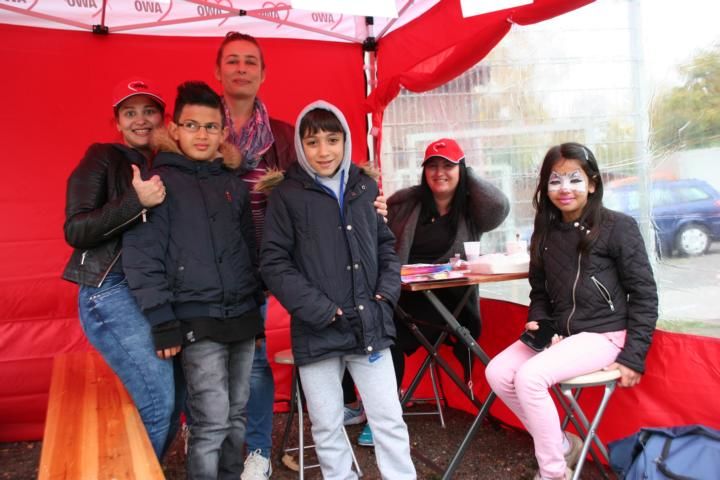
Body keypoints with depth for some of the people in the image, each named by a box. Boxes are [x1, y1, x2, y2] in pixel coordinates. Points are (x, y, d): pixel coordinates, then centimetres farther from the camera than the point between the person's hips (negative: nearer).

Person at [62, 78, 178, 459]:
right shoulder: (103, 158, 0)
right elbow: (75, 231, -11)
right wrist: (137, 201, -21)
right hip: (112, 292, -6)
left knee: (173, 400, 5)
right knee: (158, 400, -14)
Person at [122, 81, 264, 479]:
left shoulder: (234, 185, 13)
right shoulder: (159, 183, -4)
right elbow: (141, 258, -10)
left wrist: (257, 306, 14)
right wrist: (163, 322, -14)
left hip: (243, 316, 6)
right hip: (198, 322, -5)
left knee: (237, 418, 13)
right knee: (211, 423, -6)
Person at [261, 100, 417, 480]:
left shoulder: (365, 187, 7)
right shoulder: (286, 195, -3)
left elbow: (386, 245, 15)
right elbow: (274, 263, -6)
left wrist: (386, 293, 0)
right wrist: (319, 310, -13)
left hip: (369, 325, 2)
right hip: (317, 331, -2)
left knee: (389, 419, 8)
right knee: (327, 427, 11)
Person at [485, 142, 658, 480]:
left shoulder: (618, 227, -9)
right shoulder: (545, 233, 7)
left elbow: (644, 294, -8)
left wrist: (633, 356, -13)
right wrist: (538, 321, -4)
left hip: (604, 334, -7)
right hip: (559, 333, 7)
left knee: (530, 377, -25)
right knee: (497, 373, -8)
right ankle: (561, 444, 8)